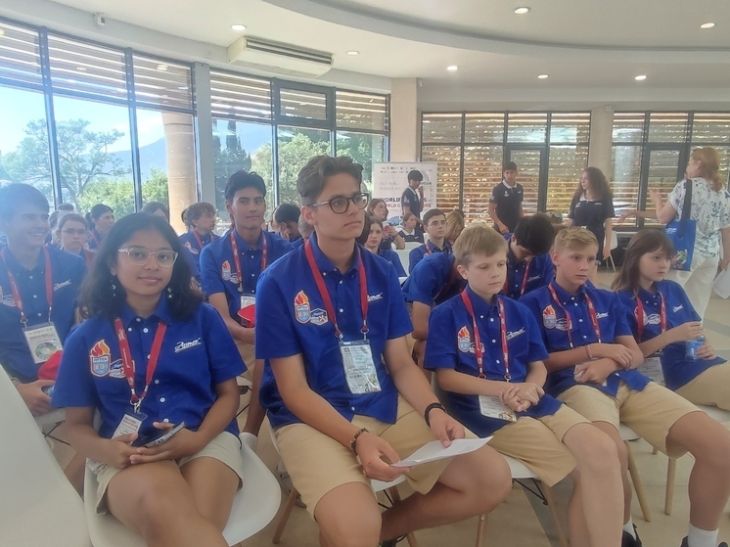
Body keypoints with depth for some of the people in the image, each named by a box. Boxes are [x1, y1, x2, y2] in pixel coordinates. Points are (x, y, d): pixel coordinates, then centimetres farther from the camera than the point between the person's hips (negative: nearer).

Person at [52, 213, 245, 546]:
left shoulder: (202, 318, 6)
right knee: (162, 510, -35)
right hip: (128, 455, 0)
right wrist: (104, 450, -12)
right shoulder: (85, 339, 8)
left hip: (205, 439, 0)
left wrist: (198, 438, -13)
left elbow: (228, 393, 7)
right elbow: (78, 424, 12)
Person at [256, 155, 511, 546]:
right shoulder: (278, 282, -10)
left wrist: (433, 410, -13)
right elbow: (293, 390, -11)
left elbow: (401, 363, 6)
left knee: (493, 480, -3)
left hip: (388, 408, 5)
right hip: (311, 418, -4)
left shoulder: (382, 273, 4)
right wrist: (357, 438, -24)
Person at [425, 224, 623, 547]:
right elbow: (445, 377, -8)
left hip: (531, 401, 6)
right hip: (484, 410, -5)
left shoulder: (519, 312, 14)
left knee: (602, 451, -18)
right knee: (585, 468, -18)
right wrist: (501, 389, -16)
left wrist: (529, 388, -10)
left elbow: (538, 366, 15)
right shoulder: (445, 316, -3)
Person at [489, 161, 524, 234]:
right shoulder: (498, 189, -11)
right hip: (502, 228, -5)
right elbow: (491, 209, -11)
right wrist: (500, 224, -21)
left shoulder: (520, 188, 5)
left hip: (516, 227, 5)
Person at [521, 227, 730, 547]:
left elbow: (636, 355, 18)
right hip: (575, 385, -5)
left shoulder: (608, 300, 24)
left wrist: (609, 363, -6)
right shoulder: (534, 303, 7)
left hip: (629, 383, 6)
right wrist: (594, 350, -4)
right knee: (611, 449, -38)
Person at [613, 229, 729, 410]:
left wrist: (706, 346, 2)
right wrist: (671, 336, -20)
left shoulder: (673, 289, 13)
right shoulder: (623, 300, -9)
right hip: (673, 374, -7)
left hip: (700, 361, 7)